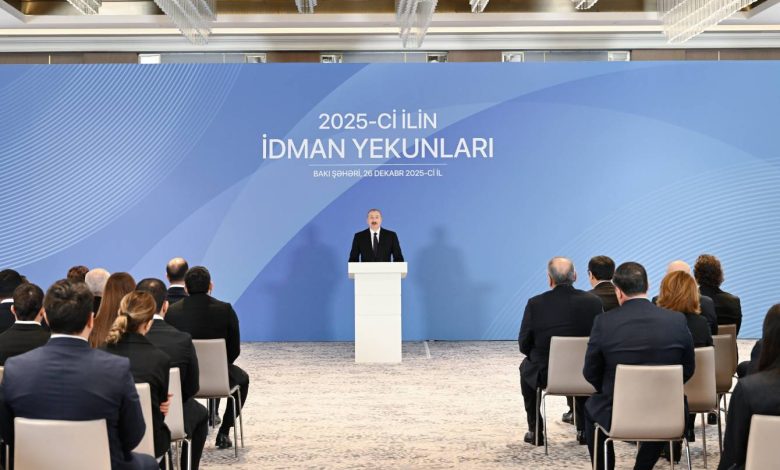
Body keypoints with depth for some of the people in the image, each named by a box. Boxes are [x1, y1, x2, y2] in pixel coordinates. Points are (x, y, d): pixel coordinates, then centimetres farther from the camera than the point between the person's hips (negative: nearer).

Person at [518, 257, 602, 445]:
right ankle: (584, 429, 37)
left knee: (526, 367, 33)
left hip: (544, 375, -1)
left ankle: (535, 431, 35)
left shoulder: (535, 303, -15)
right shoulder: (593, 302, -11)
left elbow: (524, 346, -6)